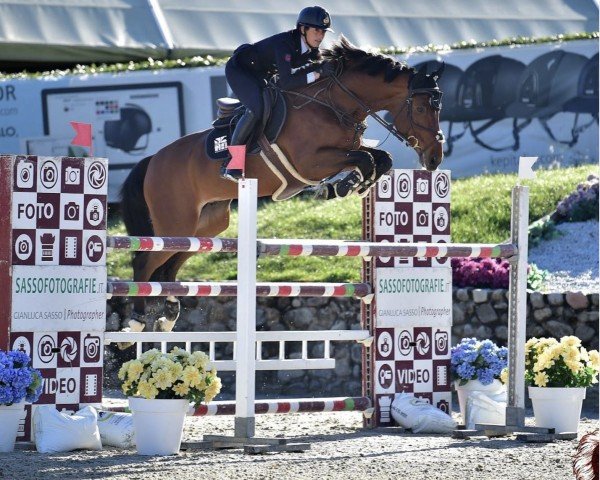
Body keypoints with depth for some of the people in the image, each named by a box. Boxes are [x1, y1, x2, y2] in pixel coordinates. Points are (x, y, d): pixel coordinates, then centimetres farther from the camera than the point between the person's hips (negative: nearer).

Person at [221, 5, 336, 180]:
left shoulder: (312, 51, -9)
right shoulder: (284, 44, -34)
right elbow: (286, 82, -40)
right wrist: (317, 74, -42)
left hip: (260, 77, 10)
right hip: (239, 69, -9)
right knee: (256, 109, -30)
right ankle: (232, 163, -27)